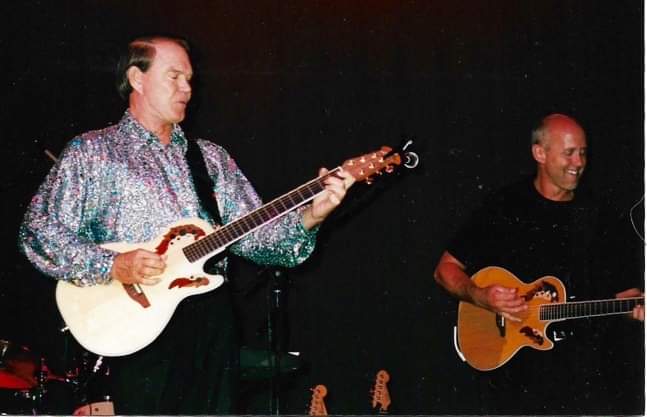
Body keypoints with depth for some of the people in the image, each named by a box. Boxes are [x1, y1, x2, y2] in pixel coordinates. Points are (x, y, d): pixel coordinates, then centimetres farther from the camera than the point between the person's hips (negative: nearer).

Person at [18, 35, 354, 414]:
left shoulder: (211, 158, 19)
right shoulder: (91, 152, 5)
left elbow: (252, 233, 12)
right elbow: (39, 231, -3)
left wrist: (309, 216, -6)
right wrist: (113, 266, -16)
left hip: (213, 316, 4)